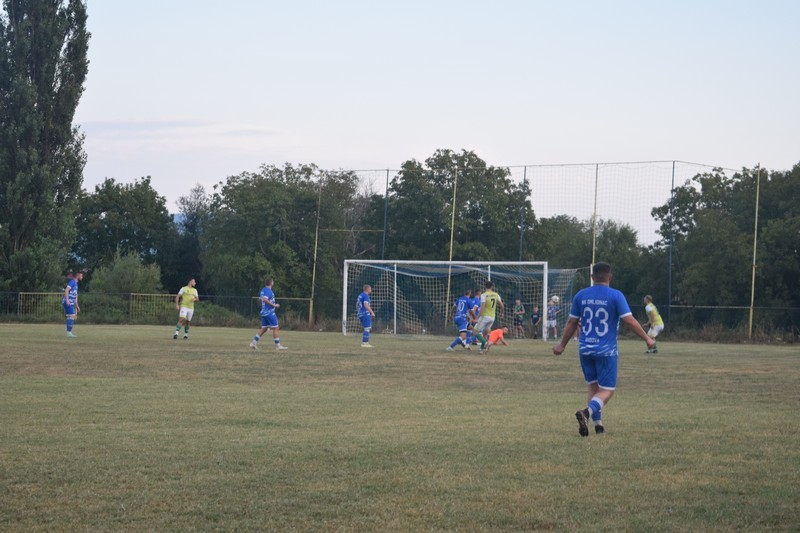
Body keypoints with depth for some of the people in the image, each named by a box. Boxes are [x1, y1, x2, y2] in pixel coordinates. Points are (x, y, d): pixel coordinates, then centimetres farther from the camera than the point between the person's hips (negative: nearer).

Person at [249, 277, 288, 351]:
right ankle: (278, 345, 0)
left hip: (264, 312, 9)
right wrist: (274, 305, -21)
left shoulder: (263, 290, 13)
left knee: (264, 328, 13)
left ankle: (254, 342, 7)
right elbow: (265, 299, -27)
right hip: (270, 312, -9)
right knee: (276, 328, -2)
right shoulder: (268, 291, -15)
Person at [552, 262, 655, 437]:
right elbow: (629, 320, -11)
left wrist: (562, 345, 22)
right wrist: (647, 339, 0)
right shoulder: (615, 296, -8)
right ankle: (587, 411, -26)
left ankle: (598, 423, 10)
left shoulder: (581, 295, 4)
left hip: (585, 349, 4)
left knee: (593, 386, 17)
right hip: (606, 351, -4)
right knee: (607, 390, 0)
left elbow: (571, 323, 10)